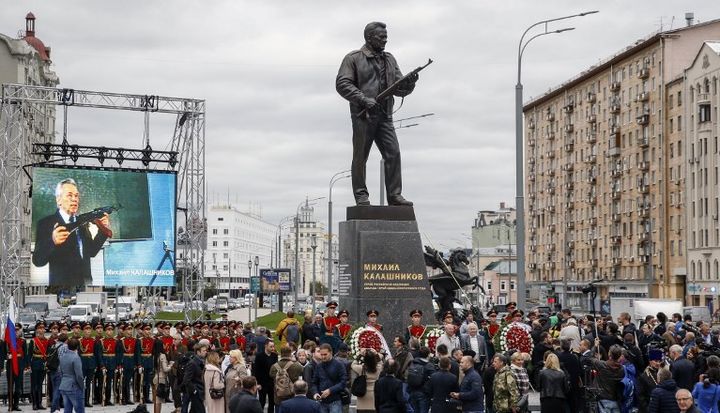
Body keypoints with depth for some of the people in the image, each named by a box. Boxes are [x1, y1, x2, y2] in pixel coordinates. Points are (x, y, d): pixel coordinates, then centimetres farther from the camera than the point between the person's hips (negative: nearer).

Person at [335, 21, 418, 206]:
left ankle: (394, 195, -2)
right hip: (362, 116, -5)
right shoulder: (354, 58, 1)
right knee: (360, 157, -1)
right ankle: (361, 195, 7)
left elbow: (400, 89, 17)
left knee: (393, 153, -5)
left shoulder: (389, 60, 18)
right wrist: (364, 99, -17)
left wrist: (409, 83, -6)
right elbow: (342, 84, -8)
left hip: (384, 116, 5)